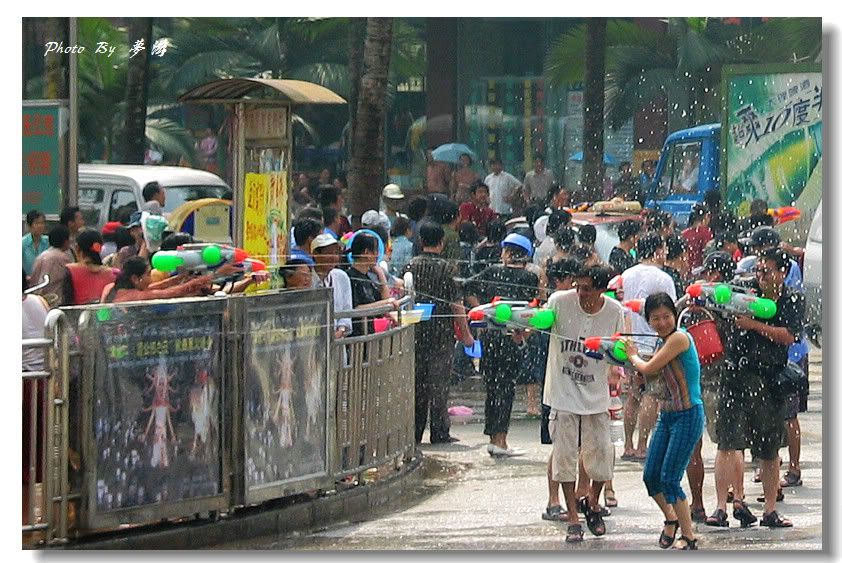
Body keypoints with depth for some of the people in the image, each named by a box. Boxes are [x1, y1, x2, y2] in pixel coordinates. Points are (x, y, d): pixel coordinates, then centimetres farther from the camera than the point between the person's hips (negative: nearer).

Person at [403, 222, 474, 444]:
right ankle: (439, 432, 3)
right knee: (439, 382, 2)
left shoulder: (411, 266, 1)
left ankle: (414, 432, 11)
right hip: (441, 332, -3)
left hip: (415, 332, 3)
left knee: (416, 381, 10)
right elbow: (456, 304, -9)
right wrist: (465, 333, 1)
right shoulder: (446, 269, -10)